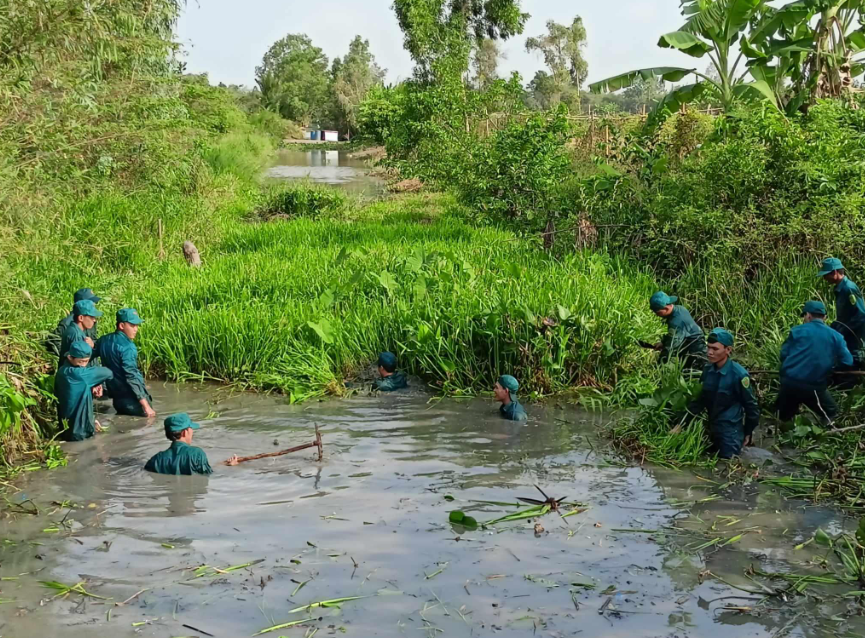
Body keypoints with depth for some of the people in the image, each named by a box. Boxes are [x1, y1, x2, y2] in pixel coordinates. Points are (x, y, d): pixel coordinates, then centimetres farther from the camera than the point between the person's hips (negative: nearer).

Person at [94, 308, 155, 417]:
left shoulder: (104, 341, 6)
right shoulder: (127, 346, -18)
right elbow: (132, 377, -24)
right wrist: (146, 405, -23)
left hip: (116, 399, 8)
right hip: (133, 400, -8)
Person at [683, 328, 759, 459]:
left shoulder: (739, 374, -20)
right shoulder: (707, 370, -4)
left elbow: (750, 405, -10)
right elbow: (700, 399, 6)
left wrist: (748, 433, -2)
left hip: (731, 432, -6)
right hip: (713, 429, 6)